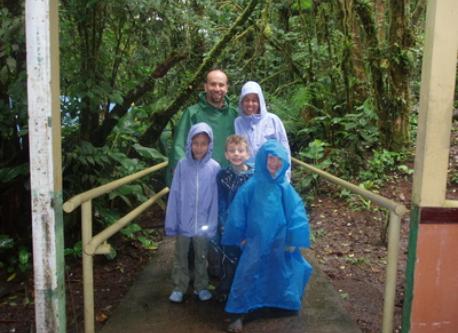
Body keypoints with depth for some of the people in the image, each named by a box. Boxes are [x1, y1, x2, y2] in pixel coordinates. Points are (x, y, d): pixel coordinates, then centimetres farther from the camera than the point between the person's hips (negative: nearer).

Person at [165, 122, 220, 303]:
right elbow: (174, 195, -5)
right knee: (180, 258, 17)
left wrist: (212, 224, -5)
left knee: (201, 258, 19)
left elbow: (215, 199, -6)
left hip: (203, 225, 0)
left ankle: (201, 287, 36)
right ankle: (179, 288, 34)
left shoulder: (214, 167, -11)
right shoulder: (182, 165, -9)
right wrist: (171, 223, -4)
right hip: (183, 223, 1)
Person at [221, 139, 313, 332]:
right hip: (256, 242, -2)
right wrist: (240, 237, -1)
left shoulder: (285, 188, -7)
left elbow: (296, 214, -4)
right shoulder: (252, 186, -11)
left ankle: (278, 306, 41)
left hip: (279, 243, 2)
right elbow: (238, 211, -5)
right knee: (248, 276, 2)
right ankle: (239, 316, 12)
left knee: (278, 276, 18)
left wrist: (292, 241, -4)